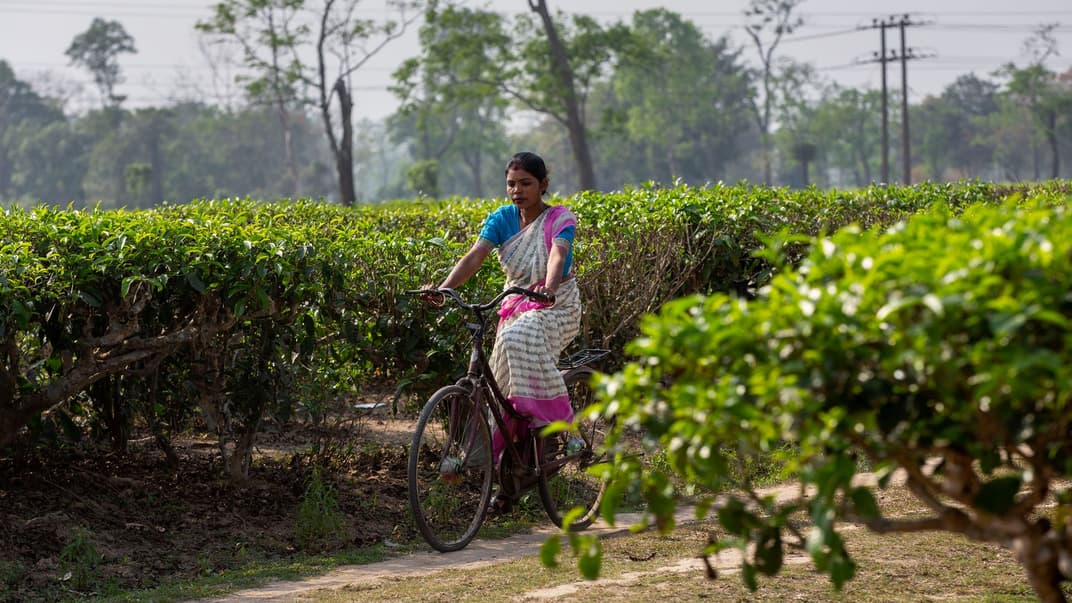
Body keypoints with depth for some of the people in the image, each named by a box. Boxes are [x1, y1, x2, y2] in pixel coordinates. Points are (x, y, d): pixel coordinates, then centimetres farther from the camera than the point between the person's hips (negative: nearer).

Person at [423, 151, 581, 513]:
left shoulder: (559, 218, -10)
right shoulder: (502, 219, 1)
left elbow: (558, 254, -29)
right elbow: (476, 255, -13)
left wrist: (549, 287, -50)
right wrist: (445, 287, -30)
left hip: (555, 306, -5)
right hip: (515, 306, 5)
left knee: (519, 340, -36)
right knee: (505, 390, -2)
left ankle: (558, 418, -25)